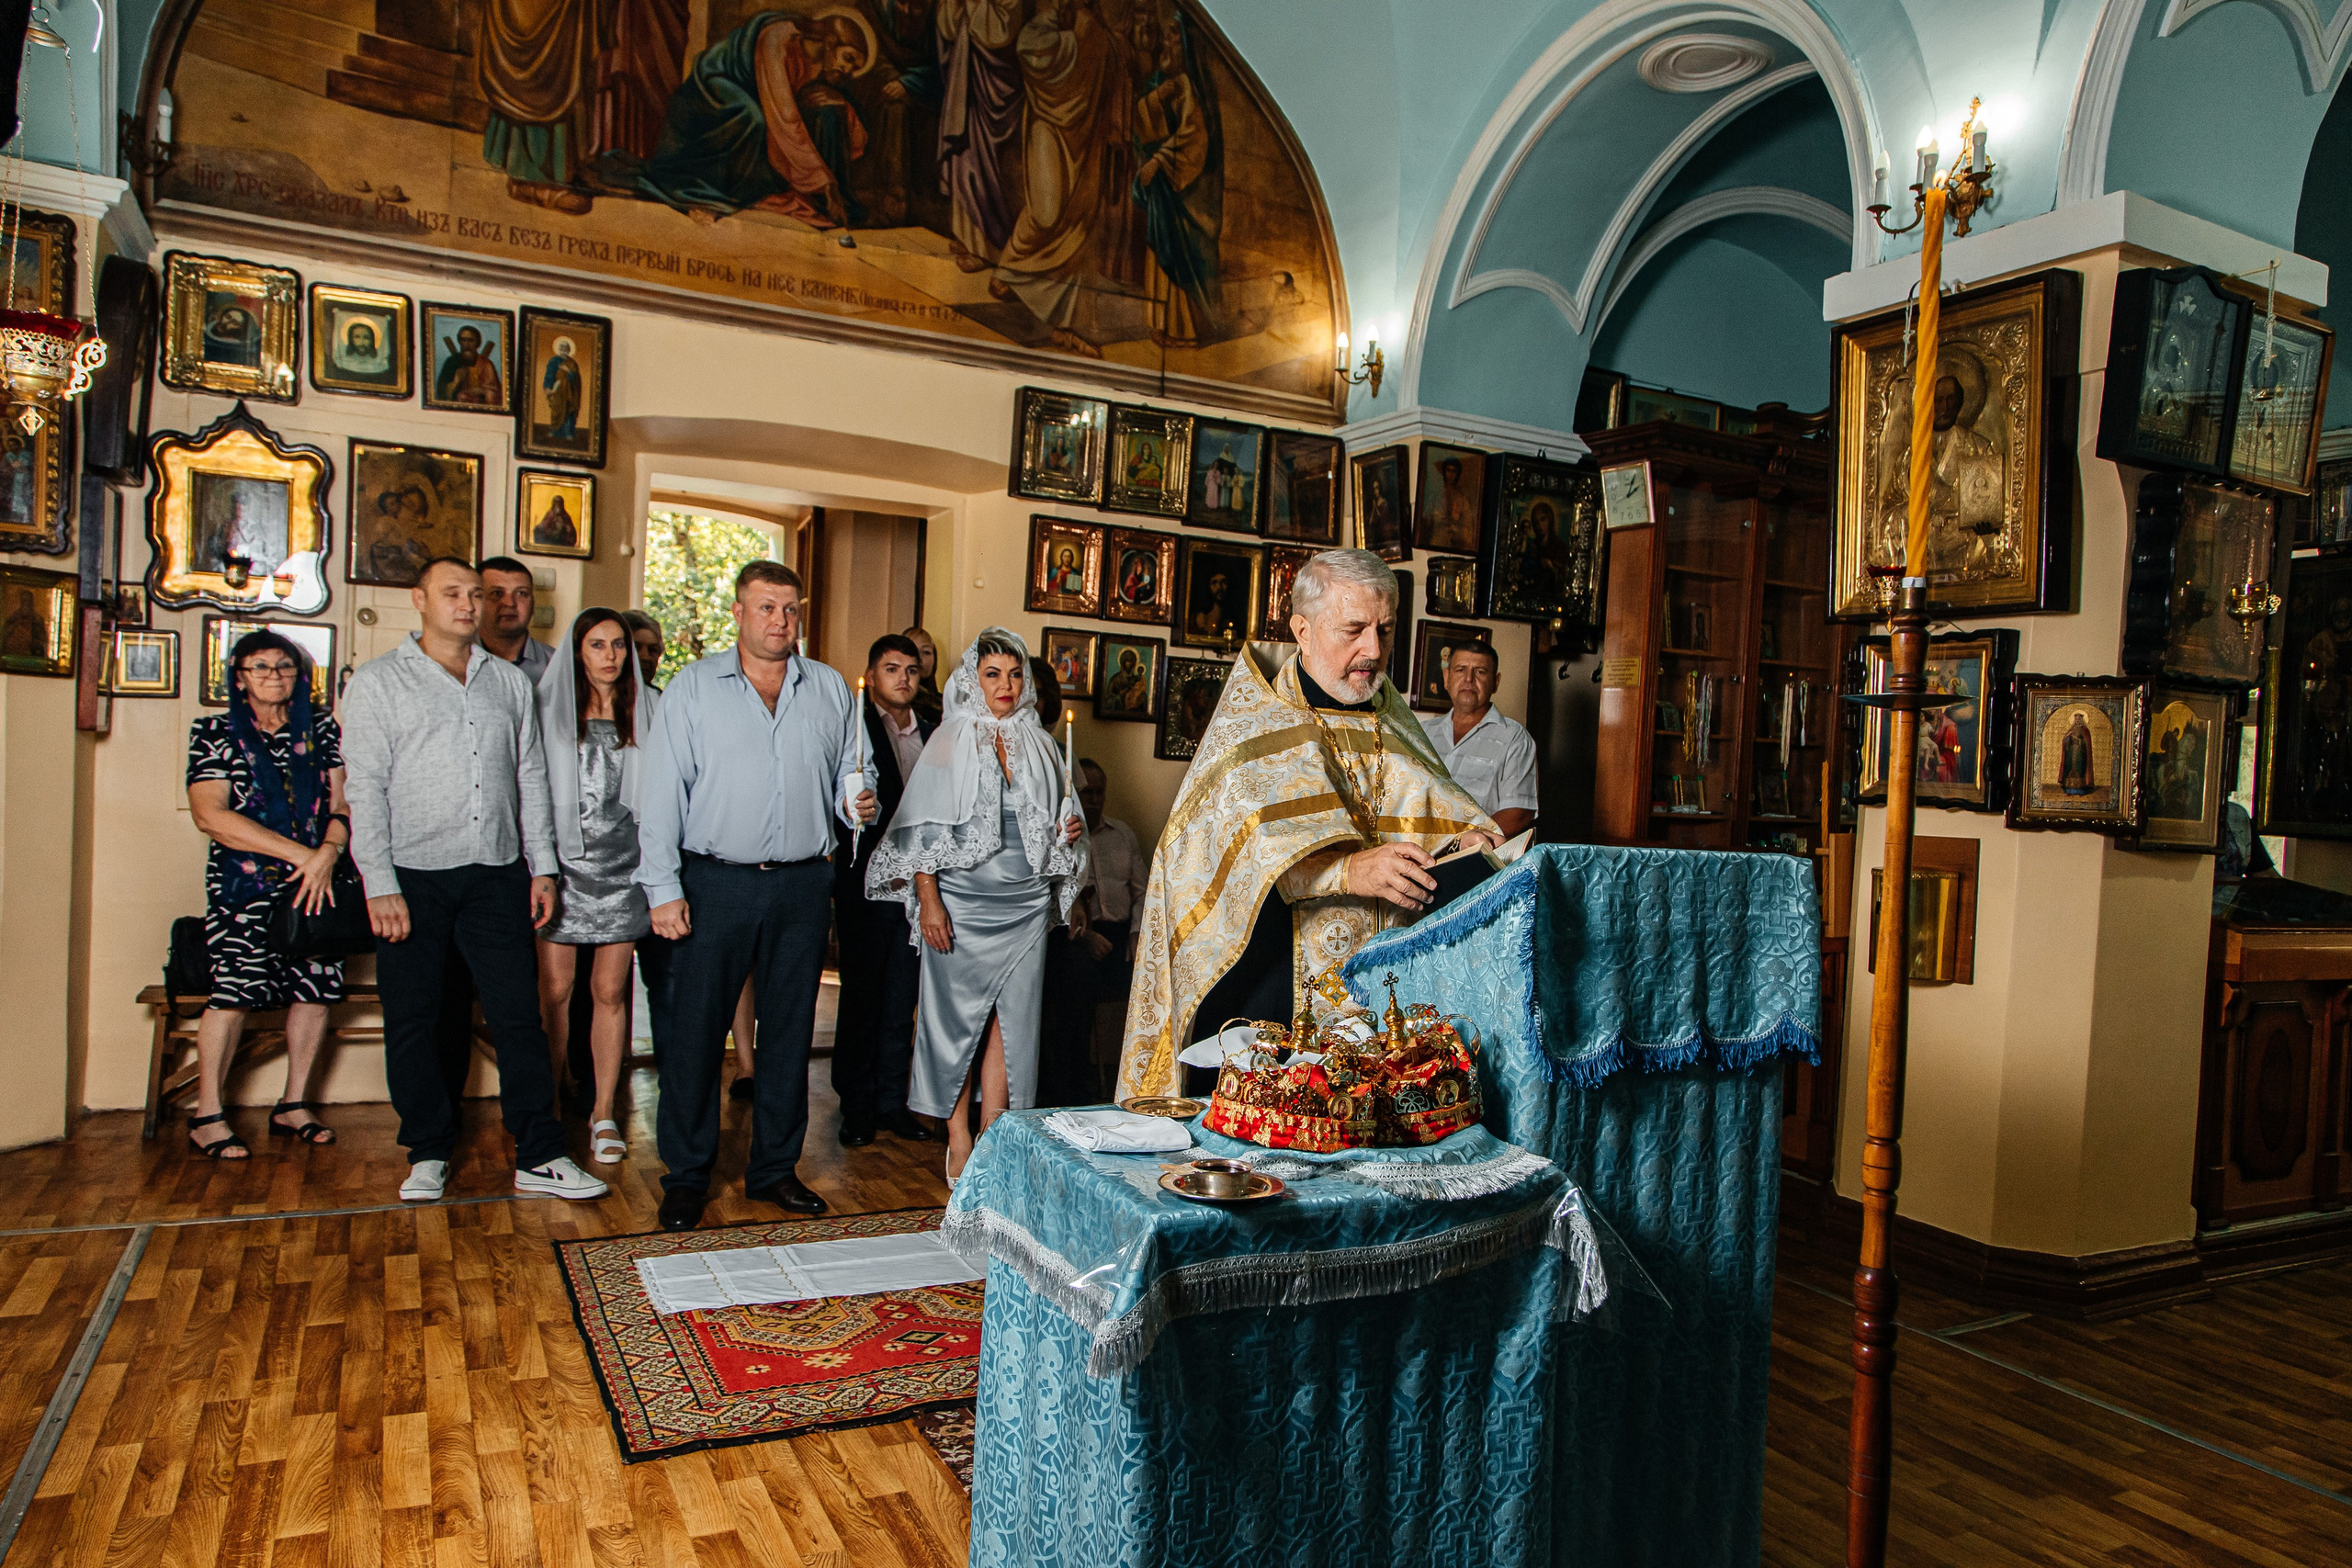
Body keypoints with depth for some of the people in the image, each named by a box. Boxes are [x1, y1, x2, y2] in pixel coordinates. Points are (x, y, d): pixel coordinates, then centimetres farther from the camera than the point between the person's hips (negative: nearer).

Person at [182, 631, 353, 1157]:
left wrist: (327, 853, -16)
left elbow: (343, 803, 5)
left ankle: (294, 1105, 13)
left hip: (318, 878, 3)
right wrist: (298, 853, -14)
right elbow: (210, 816, -8)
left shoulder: (323, 732, 11)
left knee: (315, 987, -1)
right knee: (236, 988, -13)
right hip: (244, 882, -3)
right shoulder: (215, 733, 3)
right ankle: (207, 1115, -1)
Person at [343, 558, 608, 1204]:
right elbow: (365, 788, -3)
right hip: (414, 877, -2)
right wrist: (380, 885, -10)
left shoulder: (510, 682, 13)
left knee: (519, 1014, 1)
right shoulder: (377, 683, 2)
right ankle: (429, 1154, 22)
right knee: (412, 1021, 6)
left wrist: (543, 865, 8)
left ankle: (539, 1157, 8)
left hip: (497, 873, 2)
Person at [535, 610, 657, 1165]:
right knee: (556, 989, 1)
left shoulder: (646, 710, 8)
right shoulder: (550, 708, 4)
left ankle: (603, 1113, 14)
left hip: (622, 866, 1)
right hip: (562, 862, -1)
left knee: (610, 991, 4)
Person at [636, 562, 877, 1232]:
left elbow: (847, 775, 16)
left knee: (790, 1029, 9)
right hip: (715, 882, -2)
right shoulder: (693, 687, 2)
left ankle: (774, 1168, 22)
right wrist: (663, 889, -9)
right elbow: (663, 794, -2)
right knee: (697, 1030, 1)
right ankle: (686, 1175, 16)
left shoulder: (830, 689, 10)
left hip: (802, 884, 3)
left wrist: (855, 805, -8)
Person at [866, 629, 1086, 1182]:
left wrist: (1068, 832, -2)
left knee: (1010, 1020, 3)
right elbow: (923, 828, -4)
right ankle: (959, 1142, 13)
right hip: (962, 902, -3)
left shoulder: (1038, 743, 11)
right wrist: (928, 901, -11)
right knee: (958, 1017, 2)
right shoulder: (950, 741, -1)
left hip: (1025, 903, 4)